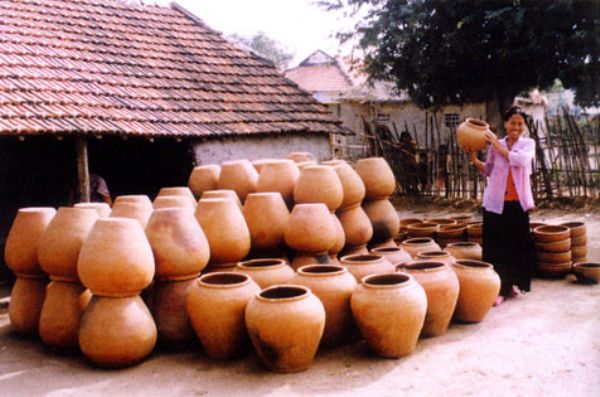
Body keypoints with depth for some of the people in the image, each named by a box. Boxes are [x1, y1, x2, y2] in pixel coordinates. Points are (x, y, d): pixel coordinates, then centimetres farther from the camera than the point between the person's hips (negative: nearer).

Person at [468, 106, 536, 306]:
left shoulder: (528, 144, 2)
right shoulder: (495, 145, 4)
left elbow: (519, 159, -19)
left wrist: (497, 144, -15)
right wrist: (474, 160, -1)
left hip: (518, 203, 0)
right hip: (496, 202, 0)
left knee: (517, 244, 10)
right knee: (496, 245, -2)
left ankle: (513, 283, 28)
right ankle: (498, 288, 3)